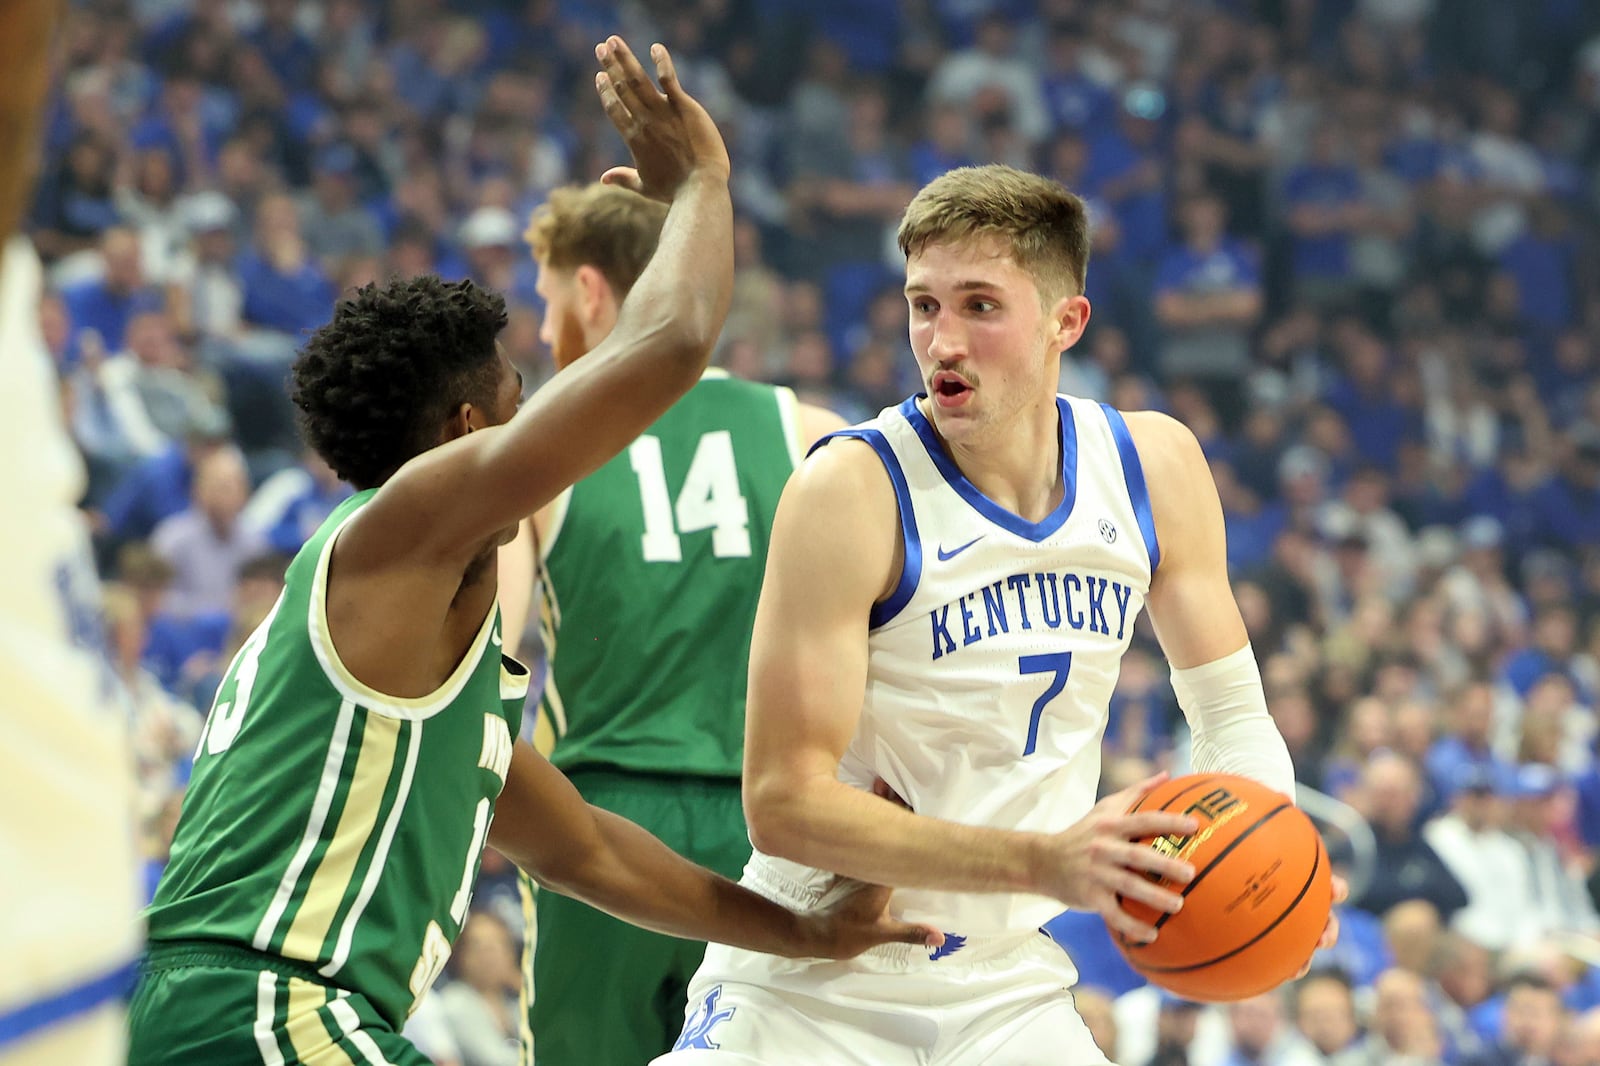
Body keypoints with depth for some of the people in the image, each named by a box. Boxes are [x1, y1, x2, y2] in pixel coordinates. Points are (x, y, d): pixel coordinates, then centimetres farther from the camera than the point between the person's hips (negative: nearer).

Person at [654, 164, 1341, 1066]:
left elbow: (1232, 714, 11)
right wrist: (1042, 864, -32)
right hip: (813, 987, -5)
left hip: (1008, 990, 5)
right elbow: (784, 802, -22)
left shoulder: (1157, 467, -1)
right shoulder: (852, 491, -18)